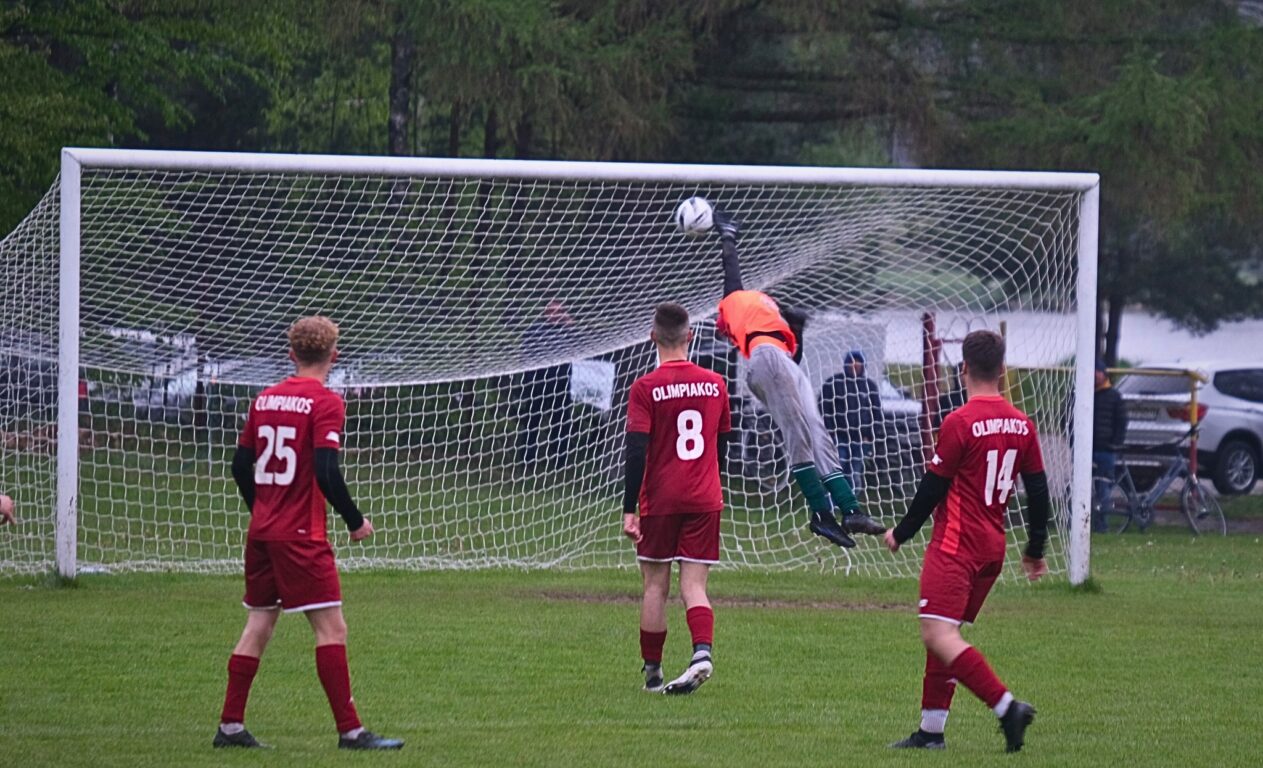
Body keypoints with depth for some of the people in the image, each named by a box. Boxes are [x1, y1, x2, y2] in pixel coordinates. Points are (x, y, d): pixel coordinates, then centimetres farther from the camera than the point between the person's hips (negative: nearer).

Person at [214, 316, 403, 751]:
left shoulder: (264, 400, 10)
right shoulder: (325, 404, -10)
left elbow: (241, 466, 14)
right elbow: (326, 472, -19)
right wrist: (355, 522, -8)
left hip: (262, 531, 7)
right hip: (301, 536, -7)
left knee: (259, 625, 13)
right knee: (331, 628, -5)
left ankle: (230, 726, 12)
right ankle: (350, 731, -8)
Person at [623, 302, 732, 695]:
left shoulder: (646, 388, -8)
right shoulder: (715, 384, 5)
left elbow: (636, 451, -14)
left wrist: (629, 509, -13)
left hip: (659, 500, -2)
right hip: (705, 500, 2)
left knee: (656, 585, 9)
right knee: (694, 585, 0)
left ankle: (652, 672, 15)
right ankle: (702, 651, -24)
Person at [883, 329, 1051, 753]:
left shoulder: (960, 423, -12)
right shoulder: (1021, 424, 8)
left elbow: (933, 487, -9)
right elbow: (1038, 491, 11)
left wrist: (901, 533, 5)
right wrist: (1035, 550, 21)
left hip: (955, 544, -8)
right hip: (993, 547, 8)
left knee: (938, 633, -14)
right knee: (945, 634, 14)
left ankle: (1006, 705, -27)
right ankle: (931, 730, 13)